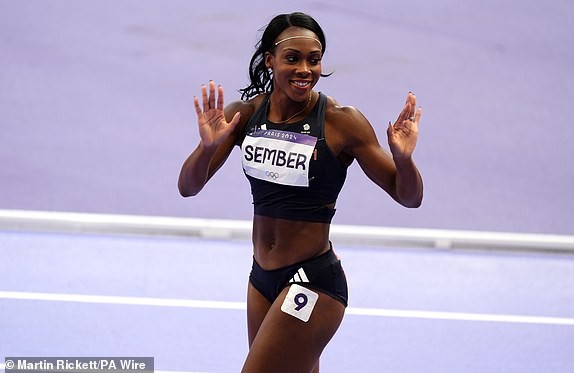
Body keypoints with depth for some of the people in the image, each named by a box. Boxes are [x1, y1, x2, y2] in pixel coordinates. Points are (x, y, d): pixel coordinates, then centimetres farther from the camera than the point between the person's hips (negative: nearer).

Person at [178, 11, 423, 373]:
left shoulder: (342, 122, -13)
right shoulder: (245, 114, -1)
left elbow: (409, 197, -9)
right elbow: (188, 186, -3)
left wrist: (403, 157, -30)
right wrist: (208, 146, -23)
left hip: (313, 283, -6)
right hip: (262, 277, 6)